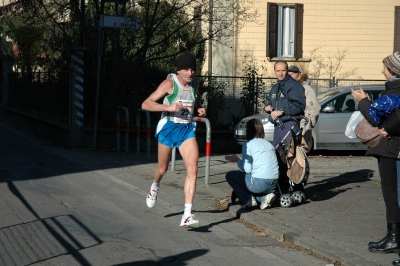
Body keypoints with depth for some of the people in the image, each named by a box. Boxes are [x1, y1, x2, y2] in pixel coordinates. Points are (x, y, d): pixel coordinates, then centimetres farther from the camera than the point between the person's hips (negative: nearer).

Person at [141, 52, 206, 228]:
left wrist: (199, 111, 2)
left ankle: (187, 215, -16)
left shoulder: (194, 85, 6)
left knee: (192, 169, -14)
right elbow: (145, 104, -16)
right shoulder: (169, 84, -11)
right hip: (169, 127, -3)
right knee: (162, 169, 13)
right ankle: (155, 187, 52)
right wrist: (169, 107, -28)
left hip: (187, 129, 4)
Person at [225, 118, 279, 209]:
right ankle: (264, 197, 9)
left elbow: (247, 169, -8)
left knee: (229, 176, 12)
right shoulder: (268, 144, 17)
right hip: (273, 184, 7)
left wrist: (237, 160, 10)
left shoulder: (248, 144, -3)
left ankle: (248, 200, 2)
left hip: (260, 183, -7)